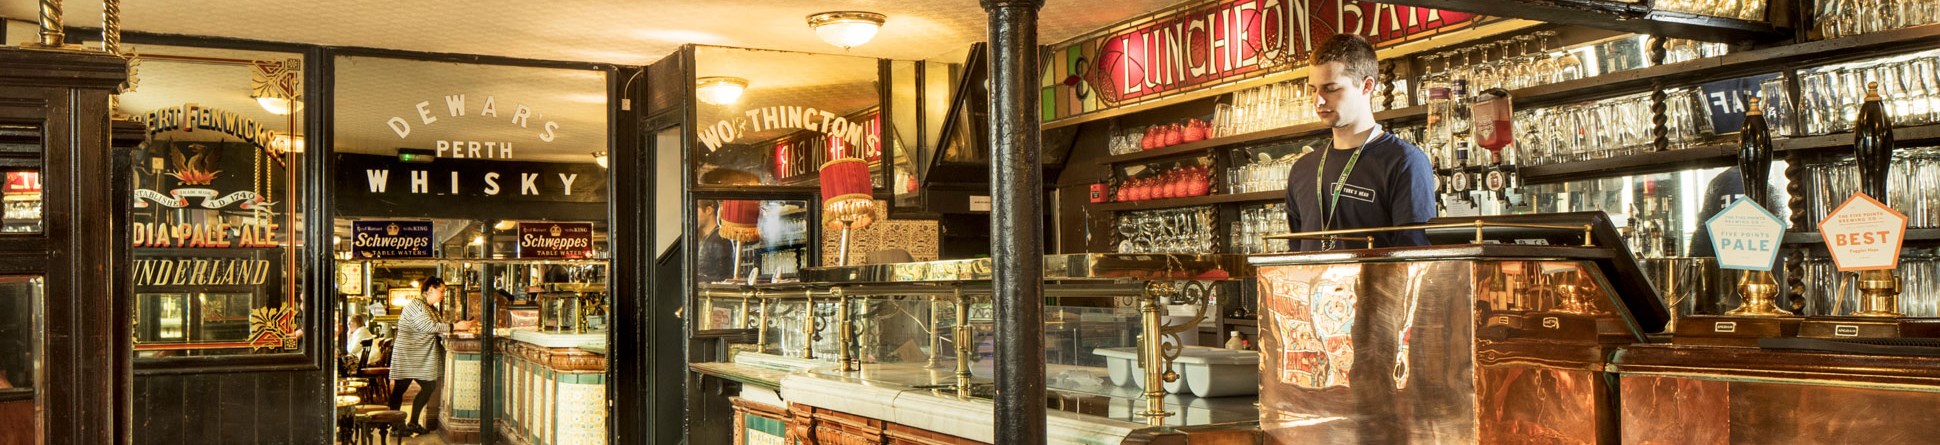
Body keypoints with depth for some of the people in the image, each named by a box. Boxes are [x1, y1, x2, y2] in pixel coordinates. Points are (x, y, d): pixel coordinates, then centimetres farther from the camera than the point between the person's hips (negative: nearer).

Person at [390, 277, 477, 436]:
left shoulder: (432, 308, 17)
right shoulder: (415, 304, -15)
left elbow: (441, 324, 12)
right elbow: (429, 326, -25)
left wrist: (464, 325, -2)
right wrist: (456, 326, -25)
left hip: (422, 358, 10)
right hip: (407, 356, -10)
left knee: (429, 387, 8)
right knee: (399, 389, -2)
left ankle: (413, 423, 16)